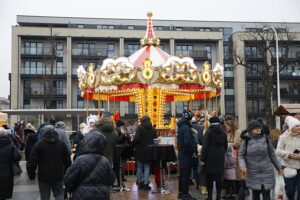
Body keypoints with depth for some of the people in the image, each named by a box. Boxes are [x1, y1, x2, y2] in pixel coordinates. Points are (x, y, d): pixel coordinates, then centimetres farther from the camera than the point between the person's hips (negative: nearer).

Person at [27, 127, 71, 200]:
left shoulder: (38, 145, -5)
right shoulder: (62, 144, 3)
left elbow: (32, 162, -6)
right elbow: (68, 162, 7)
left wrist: (31, 174, 6)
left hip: (44, 177, -2)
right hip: (58, 177, 2)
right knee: (59, 194, 12)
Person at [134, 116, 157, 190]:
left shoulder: (140, 128, -9)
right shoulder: (153, 129, 3)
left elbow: (137, 139, -18)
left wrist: (133, 142, 0)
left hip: (140, 151, -2)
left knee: (139, 167, 11)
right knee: (147, 167, 7)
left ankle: (140, 182, 18)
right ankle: (146, 183, 3)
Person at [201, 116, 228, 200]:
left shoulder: (209, 132, -9)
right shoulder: (223, 132, 6)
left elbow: (205, 146, -12)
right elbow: (225, 146, 12)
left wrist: (202, 159, -9)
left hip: (210, 157, -4)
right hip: (220, 157, 4)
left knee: (209, 177, 6)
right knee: (219, 176, 8)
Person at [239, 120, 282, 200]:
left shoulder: (265, 138, 0)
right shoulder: (246, 140, -5)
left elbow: (271, 154, 9)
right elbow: (241, 155, 0)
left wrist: (278, 167, 15)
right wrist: (243, 166, -19)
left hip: (266, 172, 1)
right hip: (253, 173, -1)